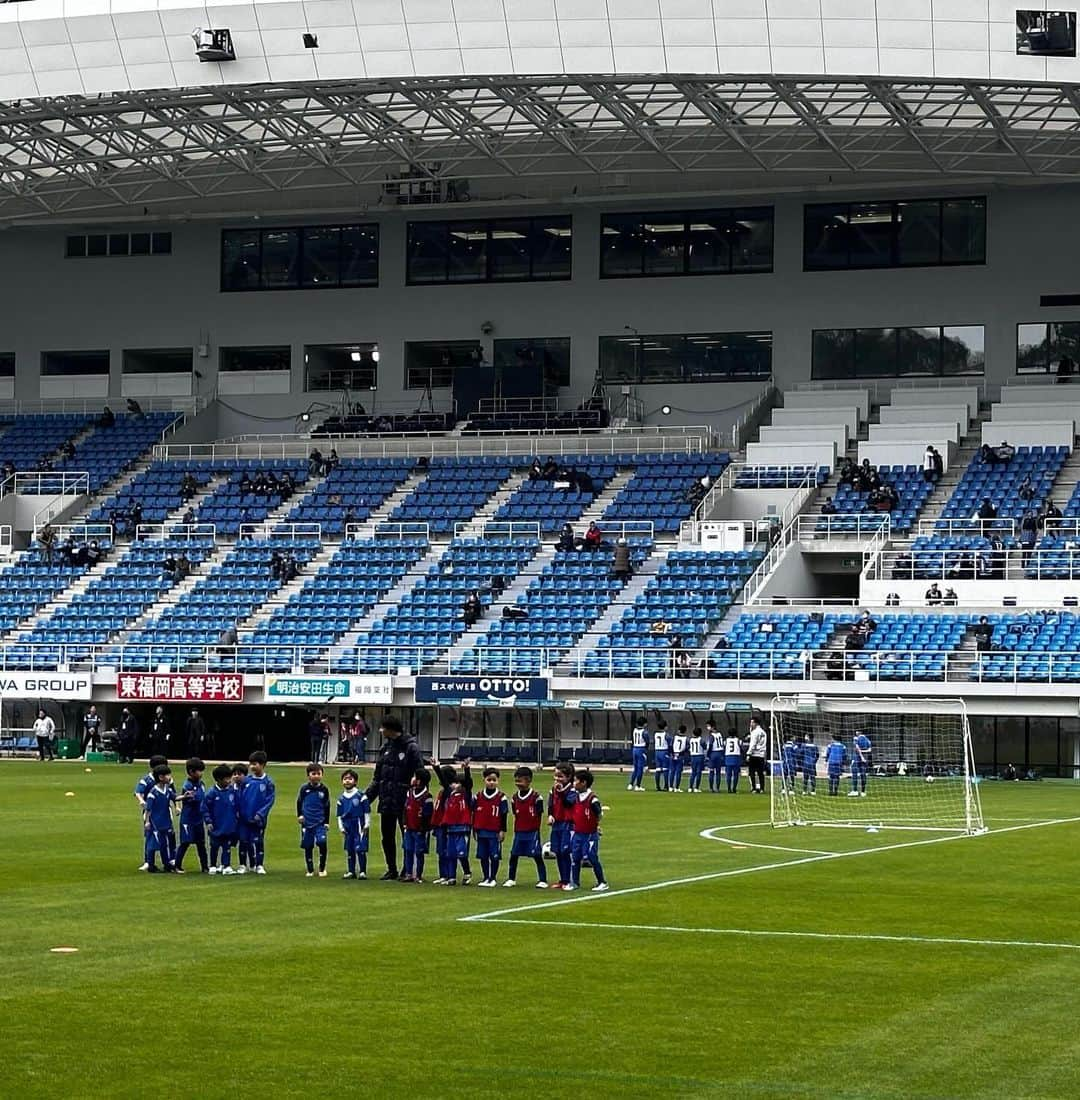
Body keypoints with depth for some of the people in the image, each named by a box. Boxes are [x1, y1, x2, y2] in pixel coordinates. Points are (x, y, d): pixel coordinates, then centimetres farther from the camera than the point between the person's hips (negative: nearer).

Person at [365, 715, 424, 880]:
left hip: (404, 801, -7)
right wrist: (368, 795, 9)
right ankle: (392, 870, 21)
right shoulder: (386, 747, 11)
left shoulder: (411, 747, -10)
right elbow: (377, 777, 16)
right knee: (387, 837, 10)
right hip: (386, 801, 7)